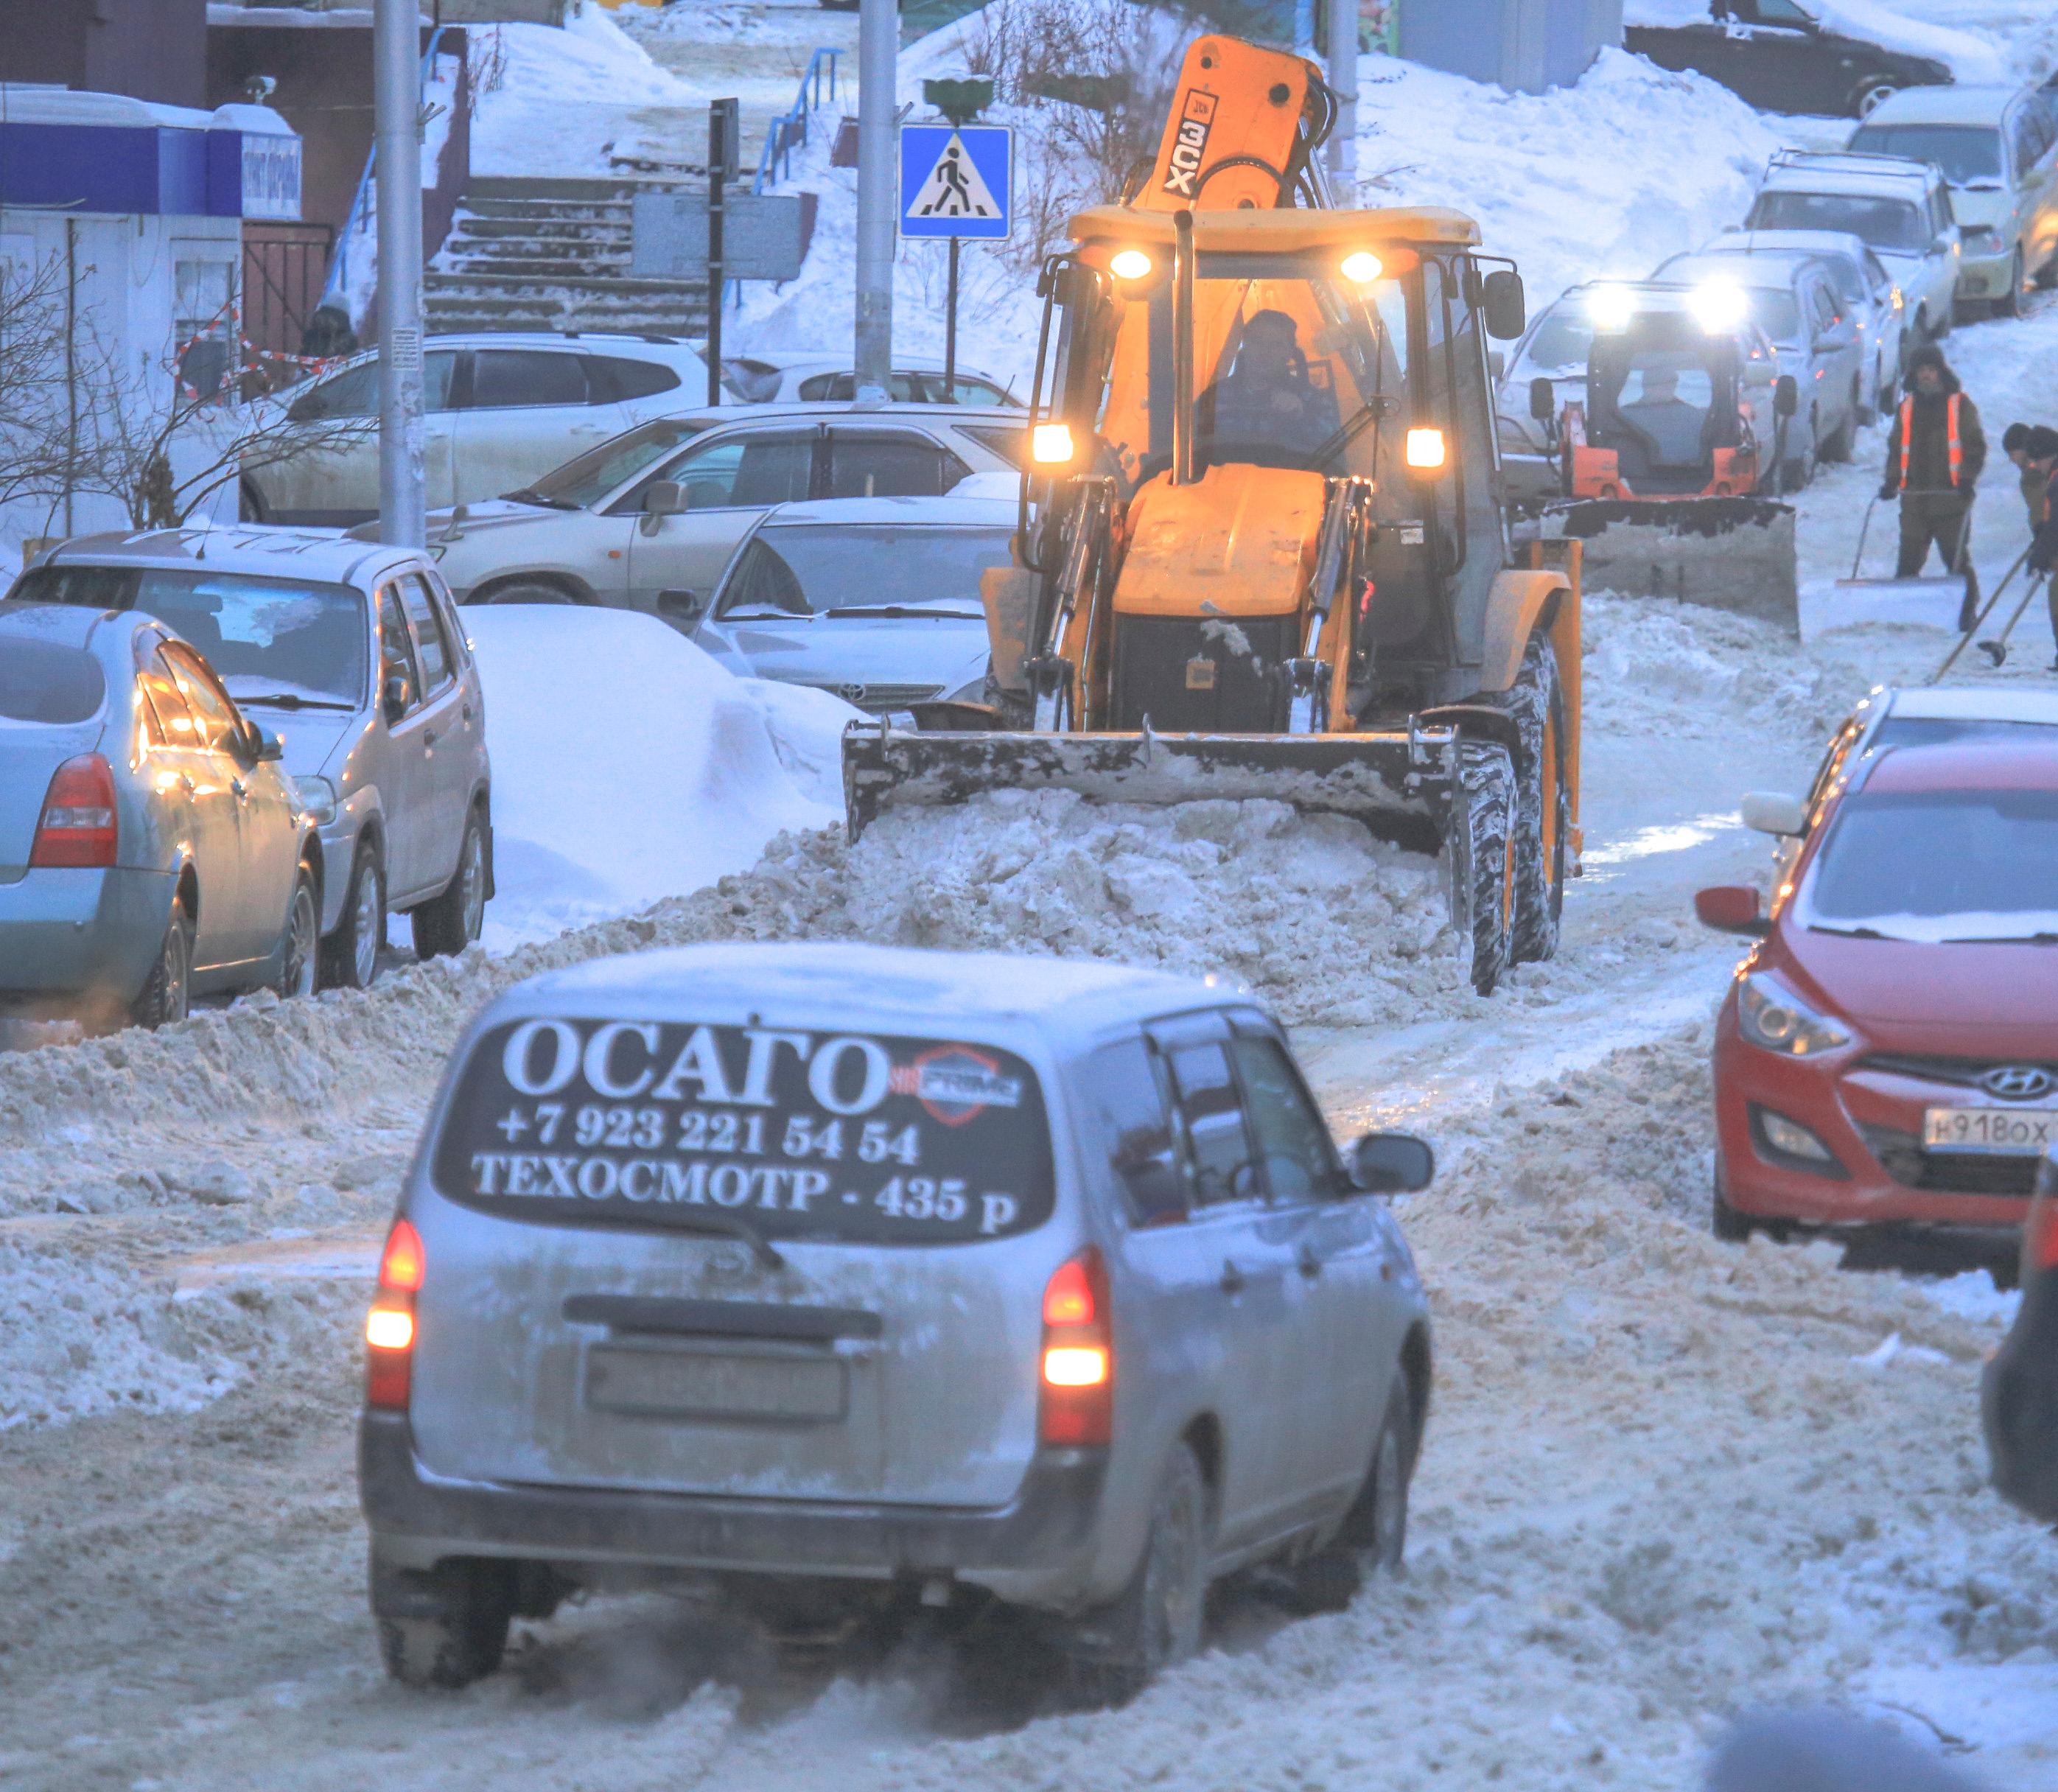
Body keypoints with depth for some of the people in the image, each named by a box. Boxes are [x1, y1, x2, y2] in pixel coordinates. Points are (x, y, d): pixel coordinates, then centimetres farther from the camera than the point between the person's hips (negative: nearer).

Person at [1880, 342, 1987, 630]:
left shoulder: (1960, 405, 3)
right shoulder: (1908, 407, 15)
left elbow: (1975, 446, 2)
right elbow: (1897, 447, 19)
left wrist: (1967, 478, -12)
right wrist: (1892, 480, 5)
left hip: (1950, 497, -4)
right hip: (1915, 497, 4)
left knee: (1957, 558, -2)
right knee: (1909, 559, 1)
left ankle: (1966, 614, 6)